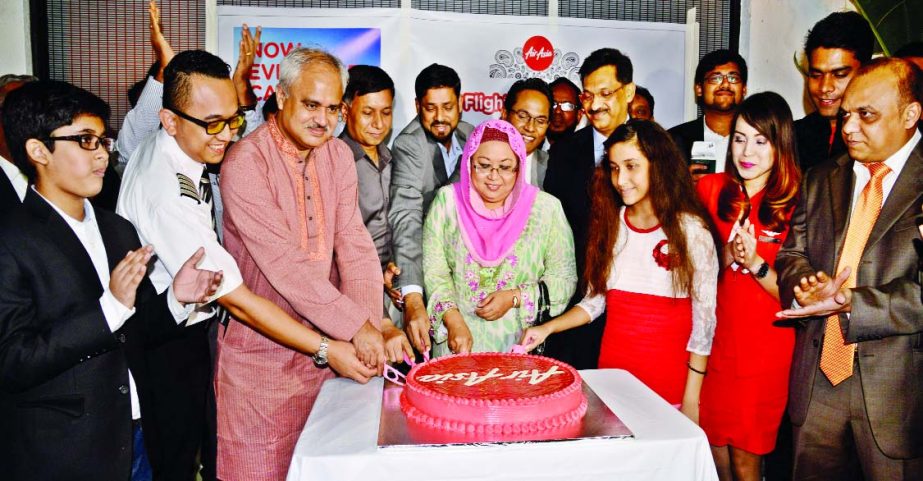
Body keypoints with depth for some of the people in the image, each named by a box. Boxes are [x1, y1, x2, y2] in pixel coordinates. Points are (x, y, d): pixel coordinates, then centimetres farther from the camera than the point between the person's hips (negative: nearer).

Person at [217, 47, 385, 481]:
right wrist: (356, 326, -24)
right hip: (260, 350, -5)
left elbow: (354, 244, -2)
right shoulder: (245, 163, -17)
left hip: (323, 343, 5)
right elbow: (284, 264, -23)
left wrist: (370, 323, -15)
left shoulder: (338, 155, 3)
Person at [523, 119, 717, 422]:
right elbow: (595, 300, 9)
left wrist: (691, 398, -8)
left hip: (669, 379, -3)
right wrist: (547, 328, -6)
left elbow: (704, 318, -7)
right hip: (612, 368, 4)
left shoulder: (690, 229, -8)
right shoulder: (610, 223, 4)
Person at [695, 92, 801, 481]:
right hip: (717, 341, 3)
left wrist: (755, 263, -23)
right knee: (714, 447, 15)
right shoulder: (711, 190, 1)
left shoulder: (796, 206, -9)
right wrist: (728, 253, -8)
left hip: (765, 350, -3)